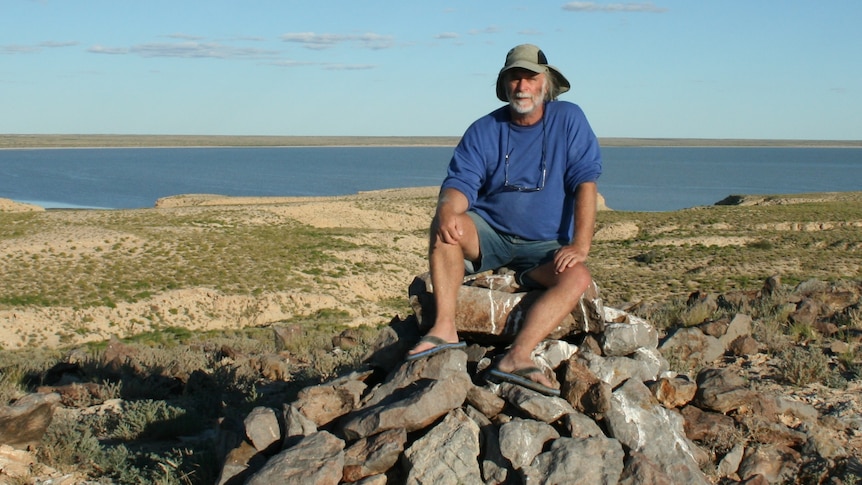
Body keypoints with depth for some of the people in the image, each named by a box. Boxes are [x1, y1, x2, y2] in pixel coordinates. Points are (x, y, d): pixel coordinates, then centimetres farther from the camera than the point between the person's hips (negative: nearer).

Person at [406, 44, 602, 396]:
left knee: (578, 277, -30)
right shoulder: (484, 130, 1)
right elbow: (460, 183, -7)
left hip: (546, 246, -1)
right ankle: (444, 328, -35)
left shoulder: (569, 119, -3)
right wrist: (447, 210, -32)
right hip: (489, 235, 1)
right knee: (446, 227, -29)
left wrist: (580, 245, -21)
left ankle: (517, 357, -43)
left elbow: (585, 182, -9)